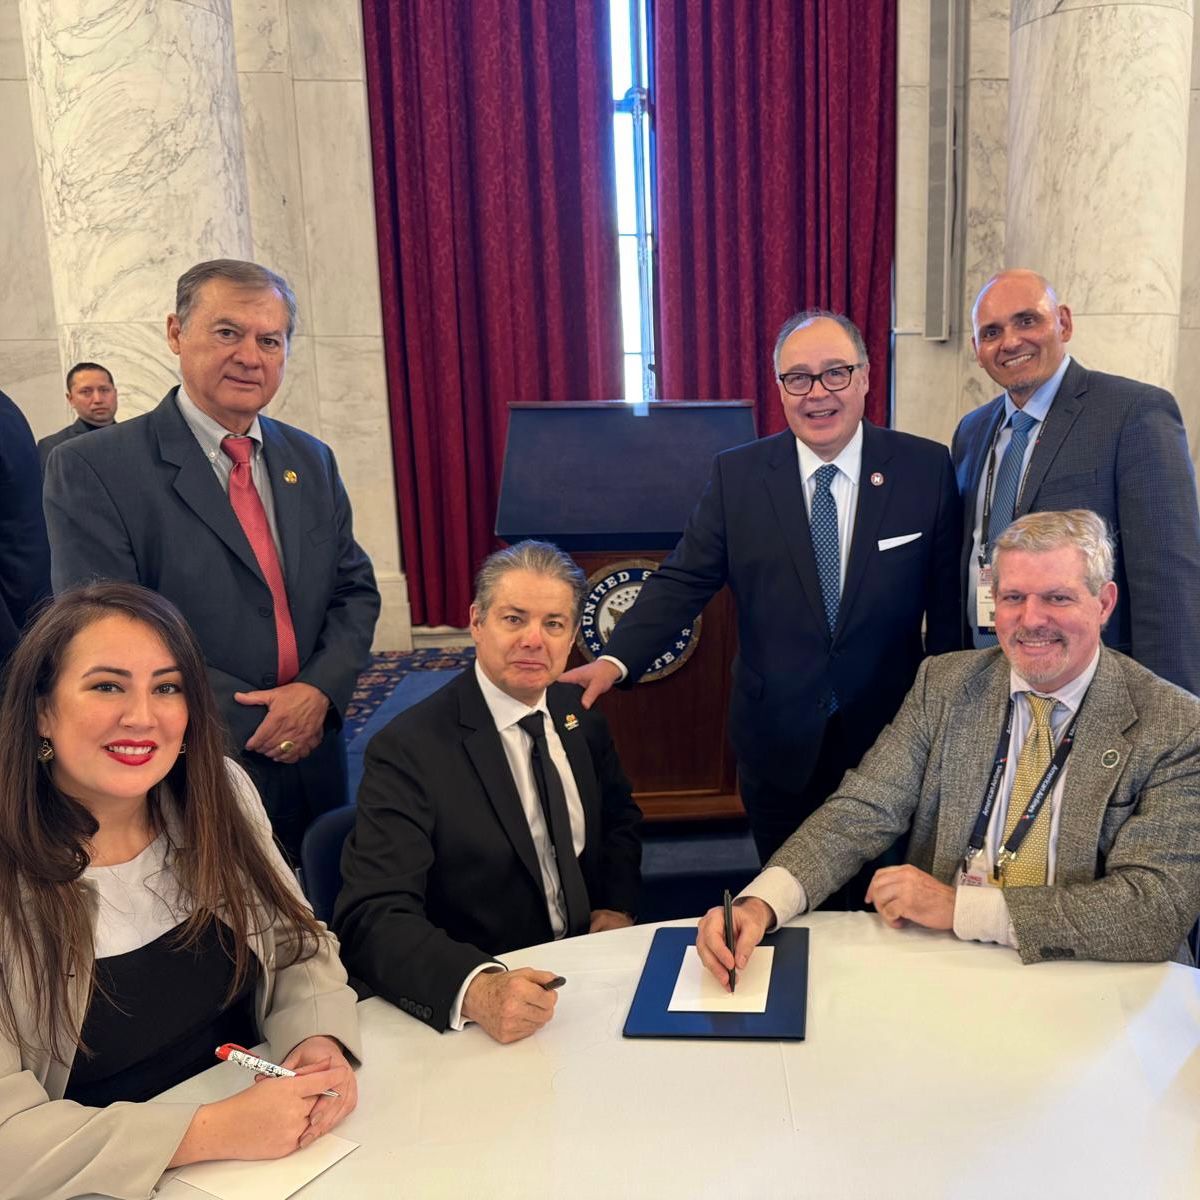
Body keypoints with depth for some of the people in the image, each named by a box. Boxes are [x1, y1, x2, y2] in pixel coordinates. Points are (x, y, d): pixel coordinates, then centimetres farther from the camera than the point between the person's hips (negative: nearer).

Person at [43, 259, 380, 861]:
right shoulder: (90, 468, -10)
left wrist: (320, 688, -10)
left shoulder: (312, 461, 8)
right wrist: (257, 720, -17)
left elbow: (355, 591, 9)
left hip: (314, 766, 5)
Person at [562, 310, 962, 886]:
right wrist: (615, 660, -22)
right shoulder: (737, 475, -5)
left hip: (889, 737, 0)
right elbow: (683, 580, -8)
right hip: (779, 744, 0)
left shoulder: (926, 468, -6)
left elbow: (947, 602, -1)